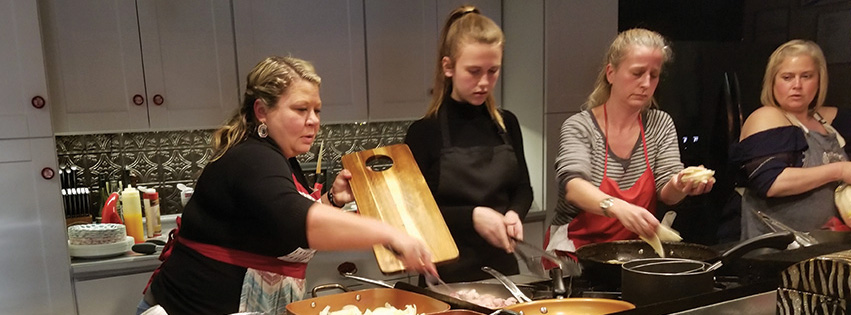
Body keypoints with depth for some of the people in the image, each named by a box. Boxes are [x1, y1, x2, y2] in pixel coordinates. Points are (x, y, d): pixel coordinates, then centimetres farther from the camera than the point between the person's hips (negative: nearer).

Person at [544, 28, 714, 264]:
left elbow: (665, 193, -2)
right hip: (577, 250, -3)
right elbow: (572, 186, -23)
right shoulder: (579, 126, -7)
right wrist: (617, 207, -43)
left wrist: (679, 186, -26)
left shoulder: (661, 125, 6)